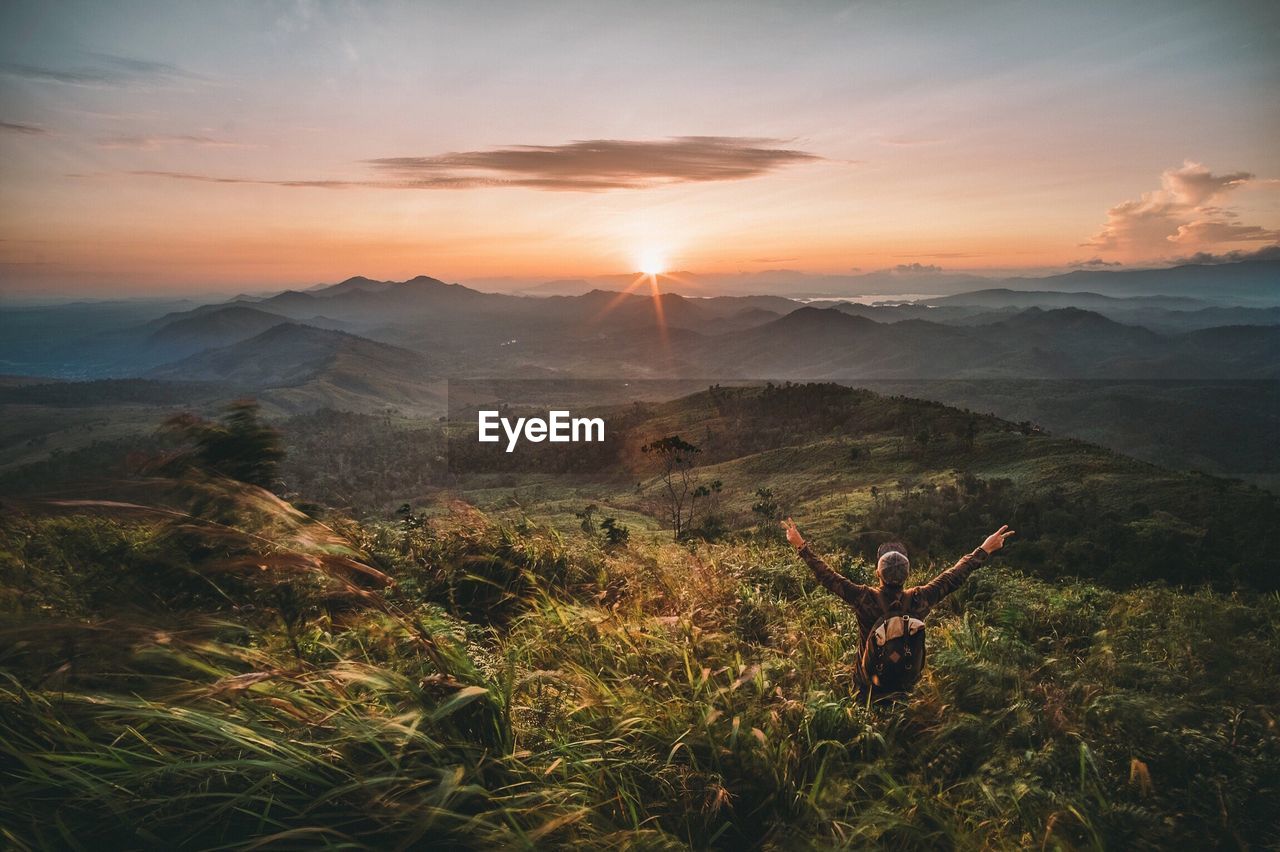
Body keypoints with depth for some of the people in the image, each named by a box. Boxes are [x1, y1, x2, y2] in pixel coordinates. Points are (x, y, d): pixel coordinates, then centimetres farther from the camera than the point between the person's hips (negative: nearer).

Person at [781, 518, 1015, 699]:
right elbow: (954, 577, -10)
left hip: (870, 688, -2)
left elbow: (828, 577, -18)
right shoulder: (918, 600, -22)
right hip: (908, 688, 2)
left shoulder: (865, 598, -27)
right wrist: (985, 550, 0)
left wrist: (801, 546, -10)